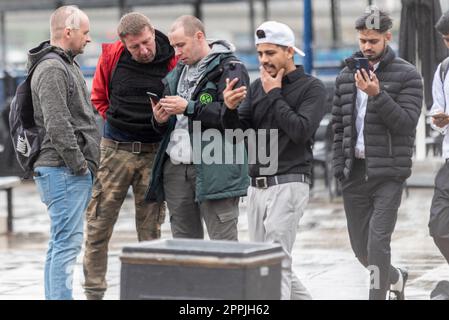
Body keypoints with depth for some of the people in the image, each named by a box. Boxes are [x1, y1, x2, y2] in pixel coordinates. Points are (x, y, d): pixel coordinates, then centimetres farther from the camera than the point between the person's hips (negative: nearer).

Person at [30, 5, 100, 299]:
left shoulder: (66, 65, 19)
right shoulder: (52, 69, -14)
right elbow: (57, 126, -21)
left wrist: (86, 163, 19)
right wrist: (79, 164, -16)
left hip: (75, 171, 11)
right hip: (64, 172, -11)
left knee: (61, 245, 13)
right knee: (67, 244, -12)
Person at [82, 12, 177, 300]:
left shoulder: (173, 61, -8)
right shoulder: (111, 57, -3)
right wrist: (118, 123, 6)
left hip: (154, 153, -1)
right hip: (116, 148, 1)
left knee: (150, 227, 6)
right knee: (99, 223, 0)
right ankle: (94, 290, 8)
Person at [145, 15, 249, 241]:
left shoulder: (229, 68, -4)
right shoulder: (177, 73, 21)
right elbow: (166, 127, 25)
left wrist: (188, 107, -18)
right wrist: (160, 120, 2)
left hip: (214, 170, -8)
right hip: (175, 167, 8)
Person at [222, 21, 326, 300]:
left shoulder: (312, 88, -3)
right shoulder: (258, 87, 14)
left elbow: (301, 130, -16)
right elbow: (239, 133, 9)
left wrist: (274, 96, -10)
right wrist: (230, 109, -11)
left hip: (289, 185, -7)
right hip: (257, 186, 7)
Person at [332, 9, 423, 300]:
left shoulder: (407, 76, -4)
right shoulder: (346, 76, 11)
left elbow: (406, 123, -13)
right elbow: (339, 125, 15)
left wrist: (377, 95, -23)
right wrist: (339, 166, 6)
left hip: (388, 173, -5)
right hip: (355, 171, 5)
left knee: (378, 242, -13)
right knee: (360, 246, 12)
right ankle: (396, 278, 38)